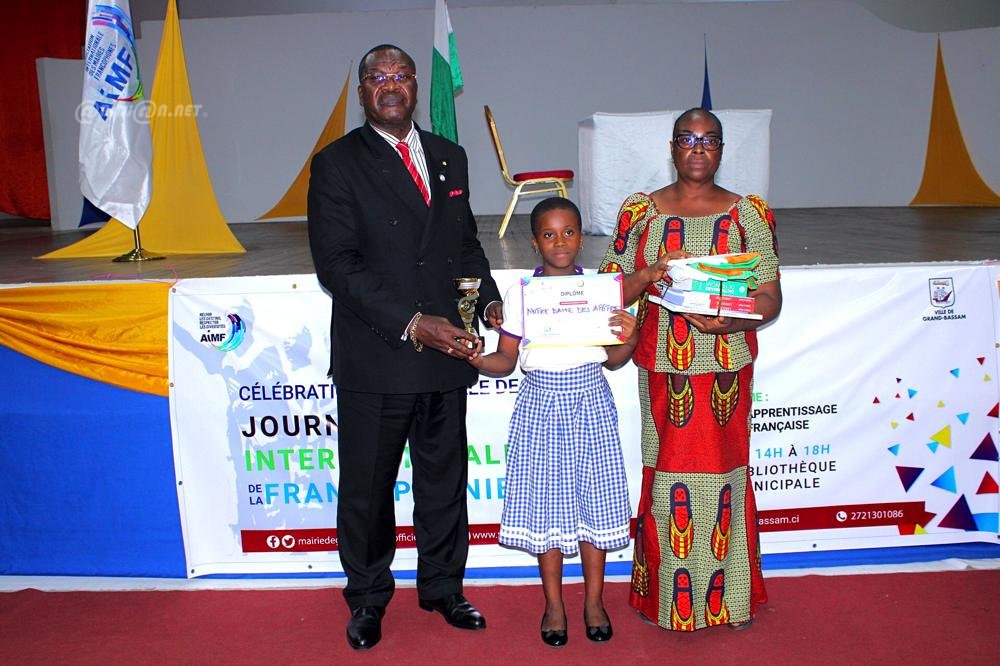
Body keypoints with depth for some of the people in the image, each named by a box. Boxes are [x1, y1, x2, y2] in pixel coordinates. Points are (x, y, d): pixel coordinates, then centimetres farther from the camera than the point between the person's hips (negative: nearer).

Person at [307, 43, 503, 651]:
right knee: (367, 487, 10)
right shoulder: (337, 164, -4)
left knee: (444, 477, 16)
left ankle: (442, 586, 36)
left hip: (446, 352, 4)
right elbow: (338, 264, -13)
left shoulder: (450, 157, 12)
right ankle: (368, 597, 32)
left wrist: (490, 299, 0)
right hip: (374, 358, -4)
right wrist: (411, 324, -20)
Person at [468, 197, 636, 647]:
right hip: (541, 404, 0)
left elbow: (612, 360, 5)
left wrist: (628, 339, -15)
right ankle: (553, 604, 24)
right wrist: (477, 358, -19)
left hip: (590, 403, 1)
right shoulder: (520, 294, -2)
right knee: (546, 502, 7)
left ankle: (593, 601, 26)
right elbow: (505, 361, 1)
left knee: (593, 499, 8)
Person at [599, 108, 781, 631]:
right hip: (662, 370, 0)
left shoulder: (750, 214, 3)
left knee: (722, 474, 6)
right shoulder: (639, 212, 4)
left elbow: (770, 298, 0)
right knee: (667, 476, 4)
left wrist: (730, 321, -20)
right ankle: (668, 597, 21)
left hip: (726, 370, 0)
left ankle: (726, 597, 24)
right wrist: (648, 275, -18)